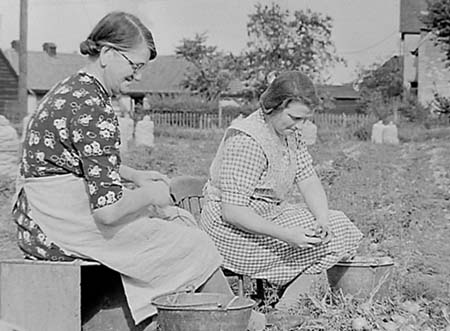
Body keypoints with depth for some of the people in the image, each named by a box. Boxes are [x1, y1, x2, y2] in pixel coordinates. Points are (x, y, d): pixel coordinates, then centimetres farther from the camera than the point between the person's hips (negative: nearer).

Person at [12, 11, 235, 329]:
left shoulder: (69, 89, 9)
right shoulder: (94, 110, -23)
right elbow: (108, 211, -27)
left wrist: (134, 175, 15)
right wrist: (149, 195, -9)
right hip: (69, 228, -10)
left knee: (179, 221, 18)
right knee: (195, 244, 1)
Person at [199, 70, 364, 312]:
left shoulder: (289, 134, 4)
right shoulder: (246, 142, -25)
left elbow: (309, 181, 3)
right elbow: (232, 211, -28)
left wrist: (322, 220, -16)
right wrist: (286, 235, -34)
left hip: (271, 215, 10)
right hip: (233, 229, -10)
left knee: (340, 225, 4)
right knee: (331, 240, -14)